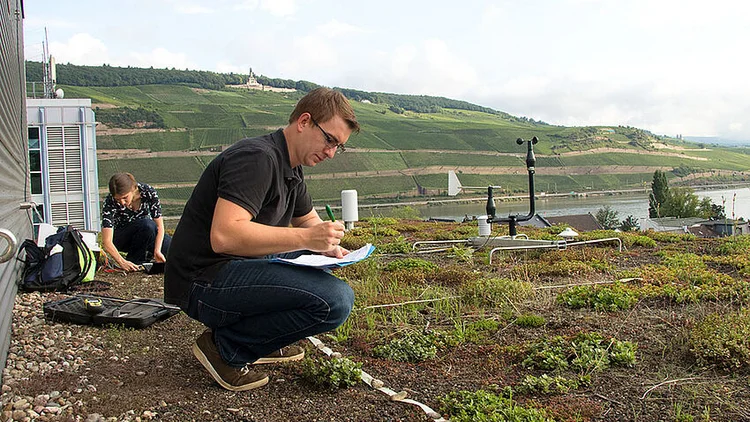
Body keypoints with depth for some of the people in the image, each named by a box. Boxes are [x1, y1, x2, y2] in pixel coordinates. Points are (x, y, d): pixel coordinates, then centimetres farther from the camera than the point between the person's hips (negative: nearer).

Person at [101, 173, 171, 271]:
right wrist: (122, 262, -44)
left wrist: (157, 251, -34)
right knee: (147, 224, -35)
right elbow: (106, 241, -31)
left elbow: (159, 225, -21)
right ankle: (135, 262, -16)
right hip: (122, 239, -2)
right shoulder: (110, 203, -27)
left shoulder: (148, 192, -23)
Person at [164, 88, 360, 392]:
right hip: (204, 282, -10)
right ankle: (225, 346, -6)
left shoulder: (291, 168, 13)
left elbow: (307, 219, 27)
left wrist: (327, 245, 4)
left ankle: (253, 337, 11)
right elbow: (224, 236, -30)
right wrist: (305, 238, -28)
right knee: (336, 300, -23)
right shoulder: (258, 157, -18)